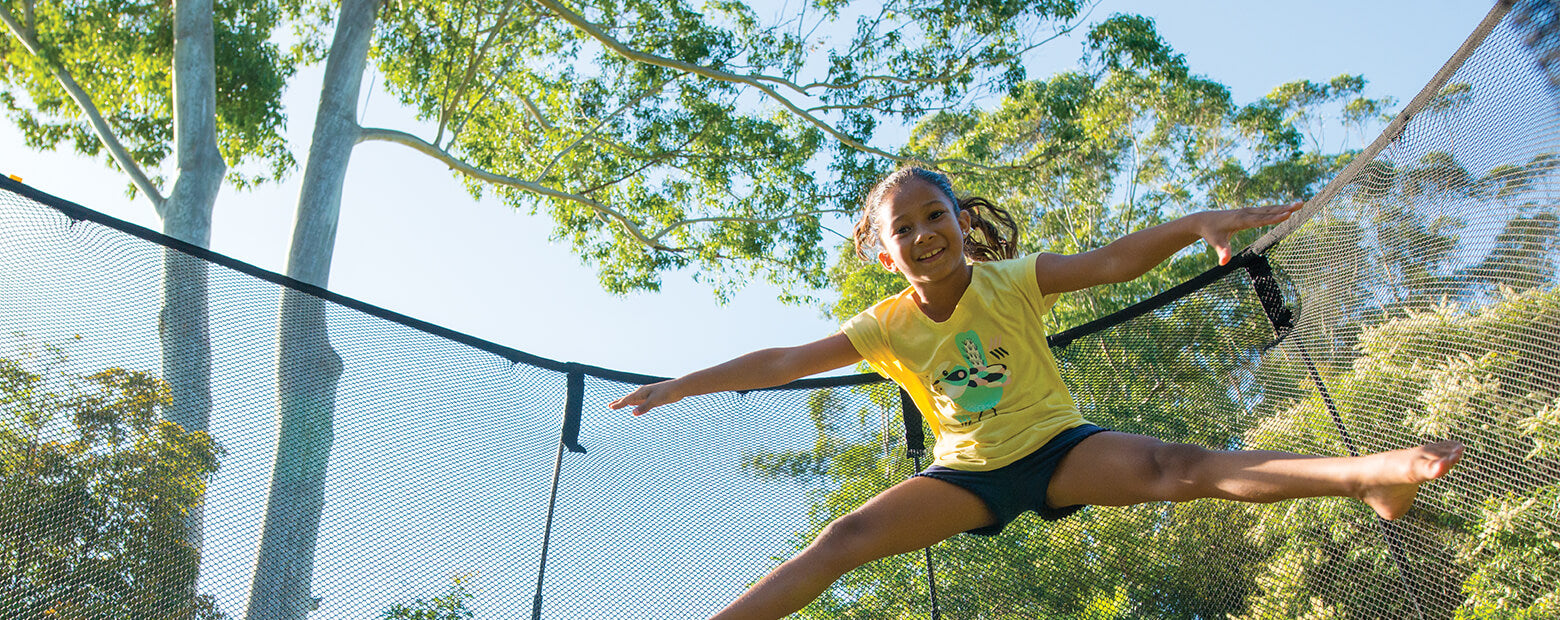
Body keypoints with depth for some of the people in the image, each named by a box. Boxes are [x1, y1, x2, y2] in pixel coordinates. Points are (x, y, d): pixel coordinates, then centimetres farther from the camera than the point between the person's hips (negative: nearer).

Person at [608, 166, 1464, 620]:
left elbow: (1111, 262, -22)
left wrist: (1192, 224, -38)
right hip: (969, 472, 2)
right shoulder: (887, 327, -8)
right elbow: (784, 361, -6)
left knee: (1168, 468, -29)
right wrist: (681, 385, -7)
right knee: (843, 540, -14)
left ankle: (1369, 475, -34)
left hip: (1056, 447, -1)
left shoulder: (1012, 282, -12)